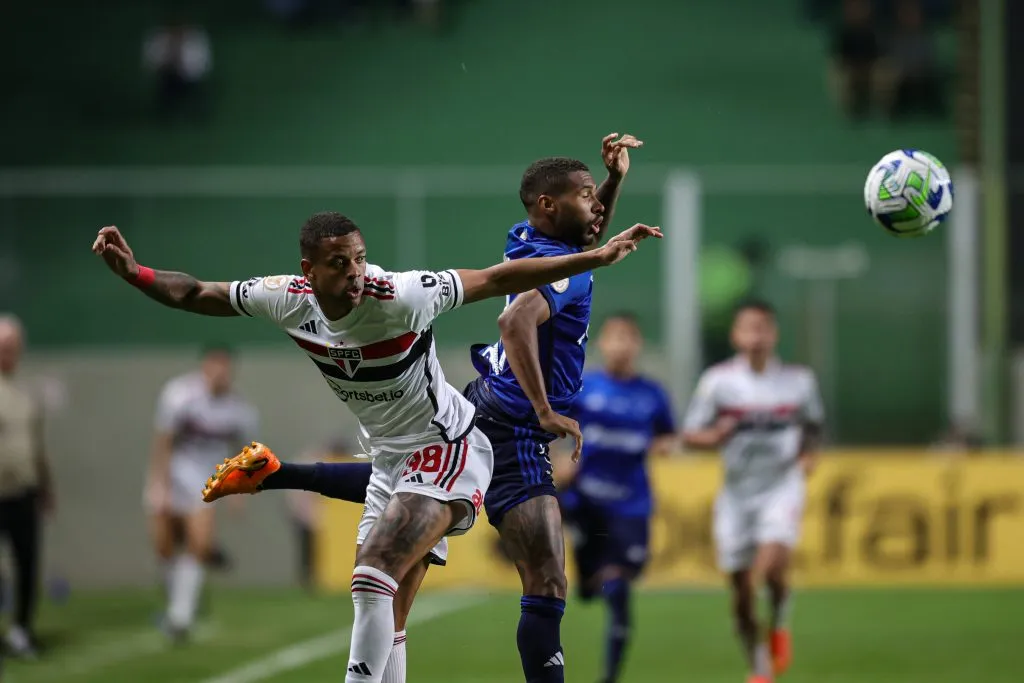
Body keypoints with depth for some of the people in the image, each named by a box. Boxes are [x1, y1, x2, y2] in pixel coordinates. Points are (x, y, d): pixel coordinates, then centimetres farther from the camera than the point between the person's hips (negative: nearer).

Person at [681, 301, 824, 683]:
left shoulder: (798, 381, 0)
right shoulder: (717, 381, -5)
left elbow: (813, 424, 17)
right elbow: (689, 436, -1)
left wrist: (809, 453, -2)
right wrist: (715, 436, -22)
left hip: (782, 485, -1)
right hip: (737, 491, 1)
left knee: (773, 558, -28)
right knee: (740, 591, 3)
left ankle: (779, 619, 3)